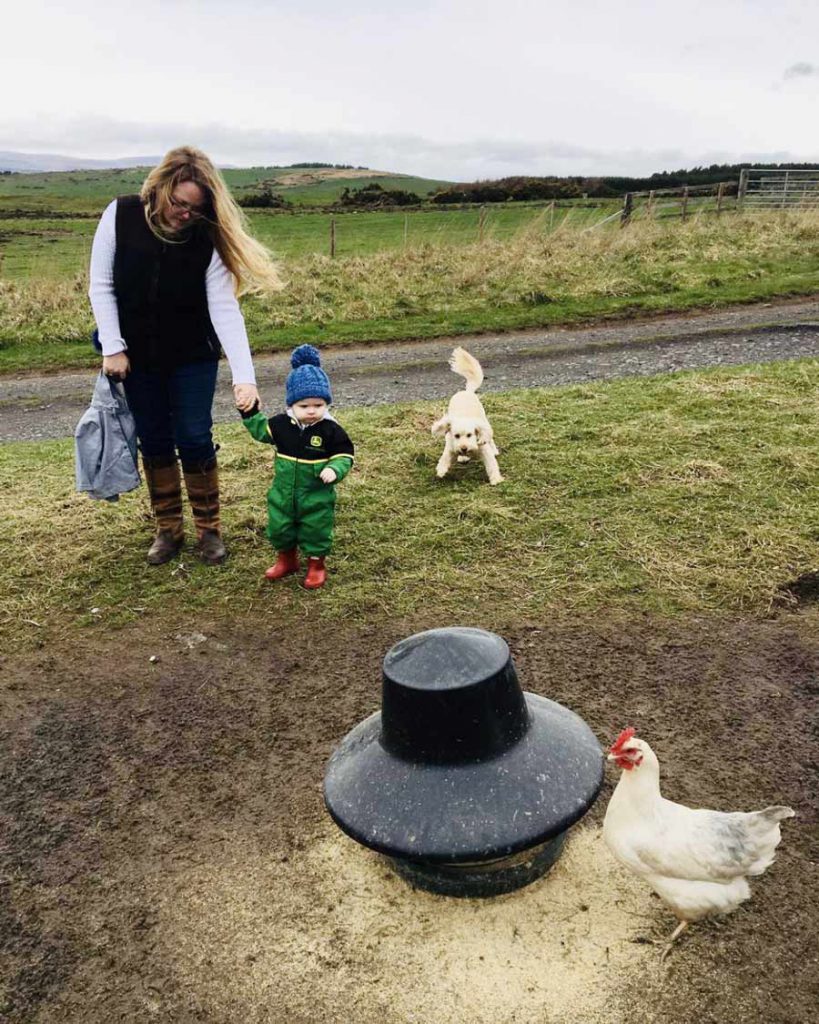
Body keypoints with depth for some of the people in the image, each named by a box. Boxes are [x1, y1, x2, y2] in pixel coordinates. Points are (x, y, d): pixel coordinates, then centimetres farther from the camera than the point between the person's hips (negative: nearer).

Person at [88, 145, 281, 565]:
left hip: (193, 358, -2)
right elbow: (101, 286, -7)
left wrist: (244, 376, -33)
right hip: (137, 357, 2)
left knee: (194, 442, -1)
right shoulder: (120, 216, -14)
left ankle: (208, 529, 16)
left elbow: (225, 309, -23)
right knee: (154, 444, 9)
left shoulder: (207, 238, -17)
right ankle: (167, 529, 23)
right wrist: (113, 348, -12)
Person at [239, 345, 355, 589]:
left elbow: (344, 455, -11)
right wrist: (250, 413, 0)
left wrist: (334, 470, -29)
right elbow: (261, 430, 11)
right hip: (283, 493, 4)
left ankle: (316, 565, 32)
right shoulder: (281, 424, -6)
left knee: (316, 532, 9)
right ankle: (286, 559, 41)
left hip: (316, 496, -4)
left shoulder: (331, 430, -16)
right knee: (279, 528, 17)